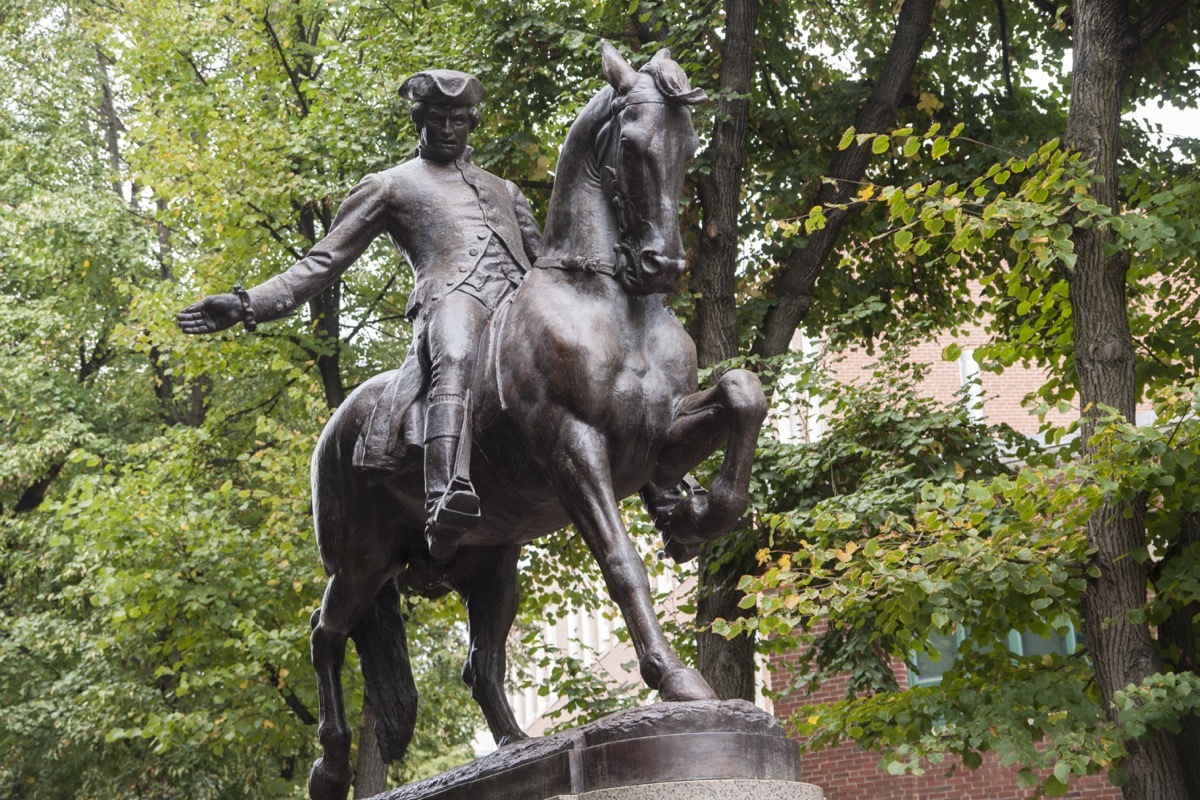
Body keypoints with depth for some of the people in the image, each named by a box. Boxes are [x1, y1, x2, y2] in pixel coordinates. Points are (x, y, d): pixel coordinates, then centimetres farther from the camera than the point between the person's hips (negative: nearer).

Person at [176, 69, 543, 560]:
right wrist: (248, 305, 7)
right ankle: (445, 503, -64)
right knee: (455, 363, -42)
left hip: (521, 299, 7)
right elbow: (323, 262, 18)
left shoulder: (504, 190, 38)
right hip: (450, 294, -6)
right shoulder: (389, 186, 25)